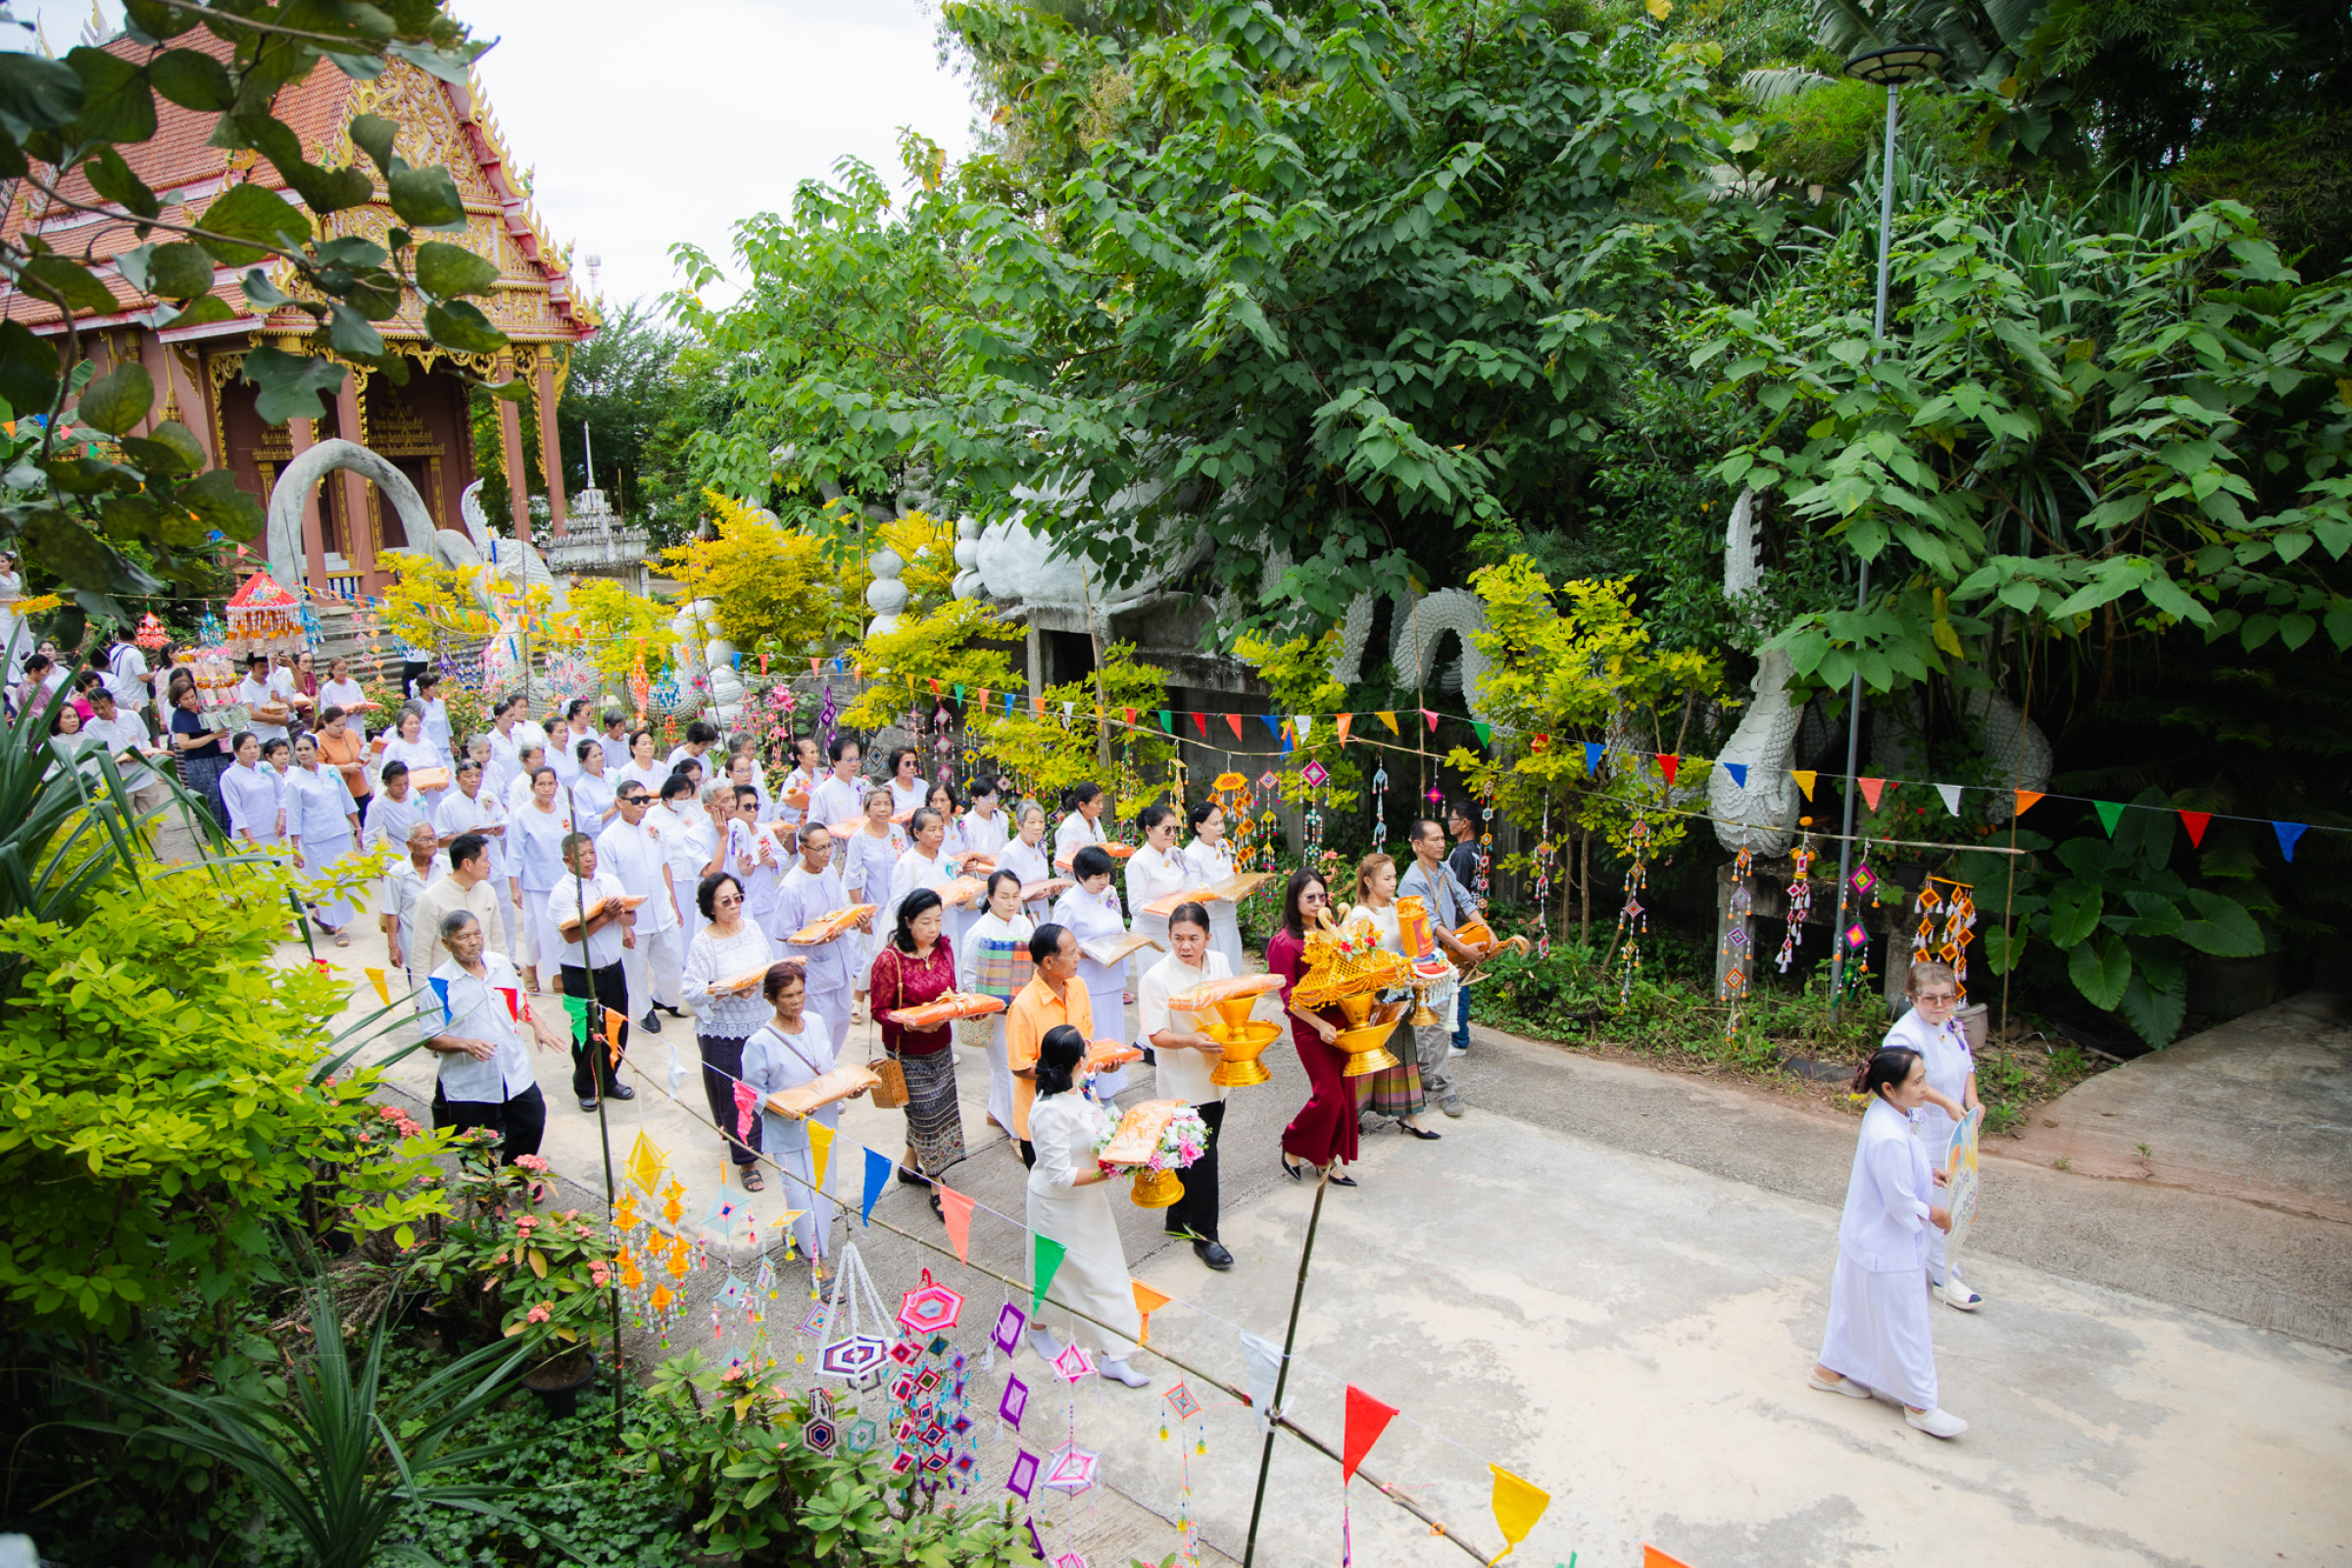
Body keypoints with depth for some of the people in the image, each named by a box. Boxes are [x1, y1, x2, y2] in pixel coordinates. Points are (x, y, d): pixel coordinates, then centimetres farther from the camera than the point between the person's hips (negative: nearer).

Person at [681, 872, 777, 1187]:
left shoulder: (752, 928, 5)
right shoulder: (703, 943, -11)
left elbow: (771, 965, 15)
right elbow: (691, 991, -15)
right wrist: (730, 991, -26)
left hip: (759, 1024, 5)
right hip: (723, 1031, -4)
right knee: (734, 1094, 3)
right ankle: (746, 1159, 15)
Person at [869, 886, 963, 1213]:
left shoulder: (943, 948, -1)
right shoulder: (889, 959, -20)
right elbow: (880, 1009, -15)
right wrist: (912, 1023, -31)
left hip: (941, 1045, 6)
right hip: (908, 1052, -6)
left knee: (936, 1108, 17)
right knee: (926, 1114, -1)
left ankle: (910, 1165, 39)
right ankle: (937, 1190, 11)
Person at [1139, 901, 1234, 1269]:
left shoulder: (1218, 962, 1)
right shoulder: (1157, 977, -16)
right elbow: (1157, 1035, -16)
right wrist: (1191, 1041, -33)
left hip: (1215, 1074, 6)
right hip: (1181, 1081, -6)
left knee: (1196, 1152, 16)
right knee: (1201, 1155, -6)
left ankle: (1179, 1219, 34)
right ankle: (1203, 1236, 7)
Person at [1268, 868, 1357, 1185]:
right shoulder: (1285, 942, -12)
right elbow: (1289, 996, -13)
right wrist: (1320, 1025, -18)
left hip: (1341, 1021, 7)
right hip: (1311, 1027, -7)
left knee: (1343, 1092, 8)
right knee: (1328, 1095, -5)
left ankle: (1327, 1159, 23)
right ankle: (1292, 1149, 17)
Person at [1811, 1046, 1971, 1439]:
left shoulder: (1882, 1113, -4)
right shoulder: (1889, 1138, -34)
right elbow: (1902, 1204, -25)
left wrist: (1927, 1175, 4)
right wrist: (1936, 1214, -9)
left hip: (1865, 1240, 10)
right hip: (1888, 1252, -10)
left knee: (1856, 1308, 25)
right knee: (1903, 1325, 8)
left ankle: (1830, 1369, 41)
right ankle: (1920, 1404, 24)